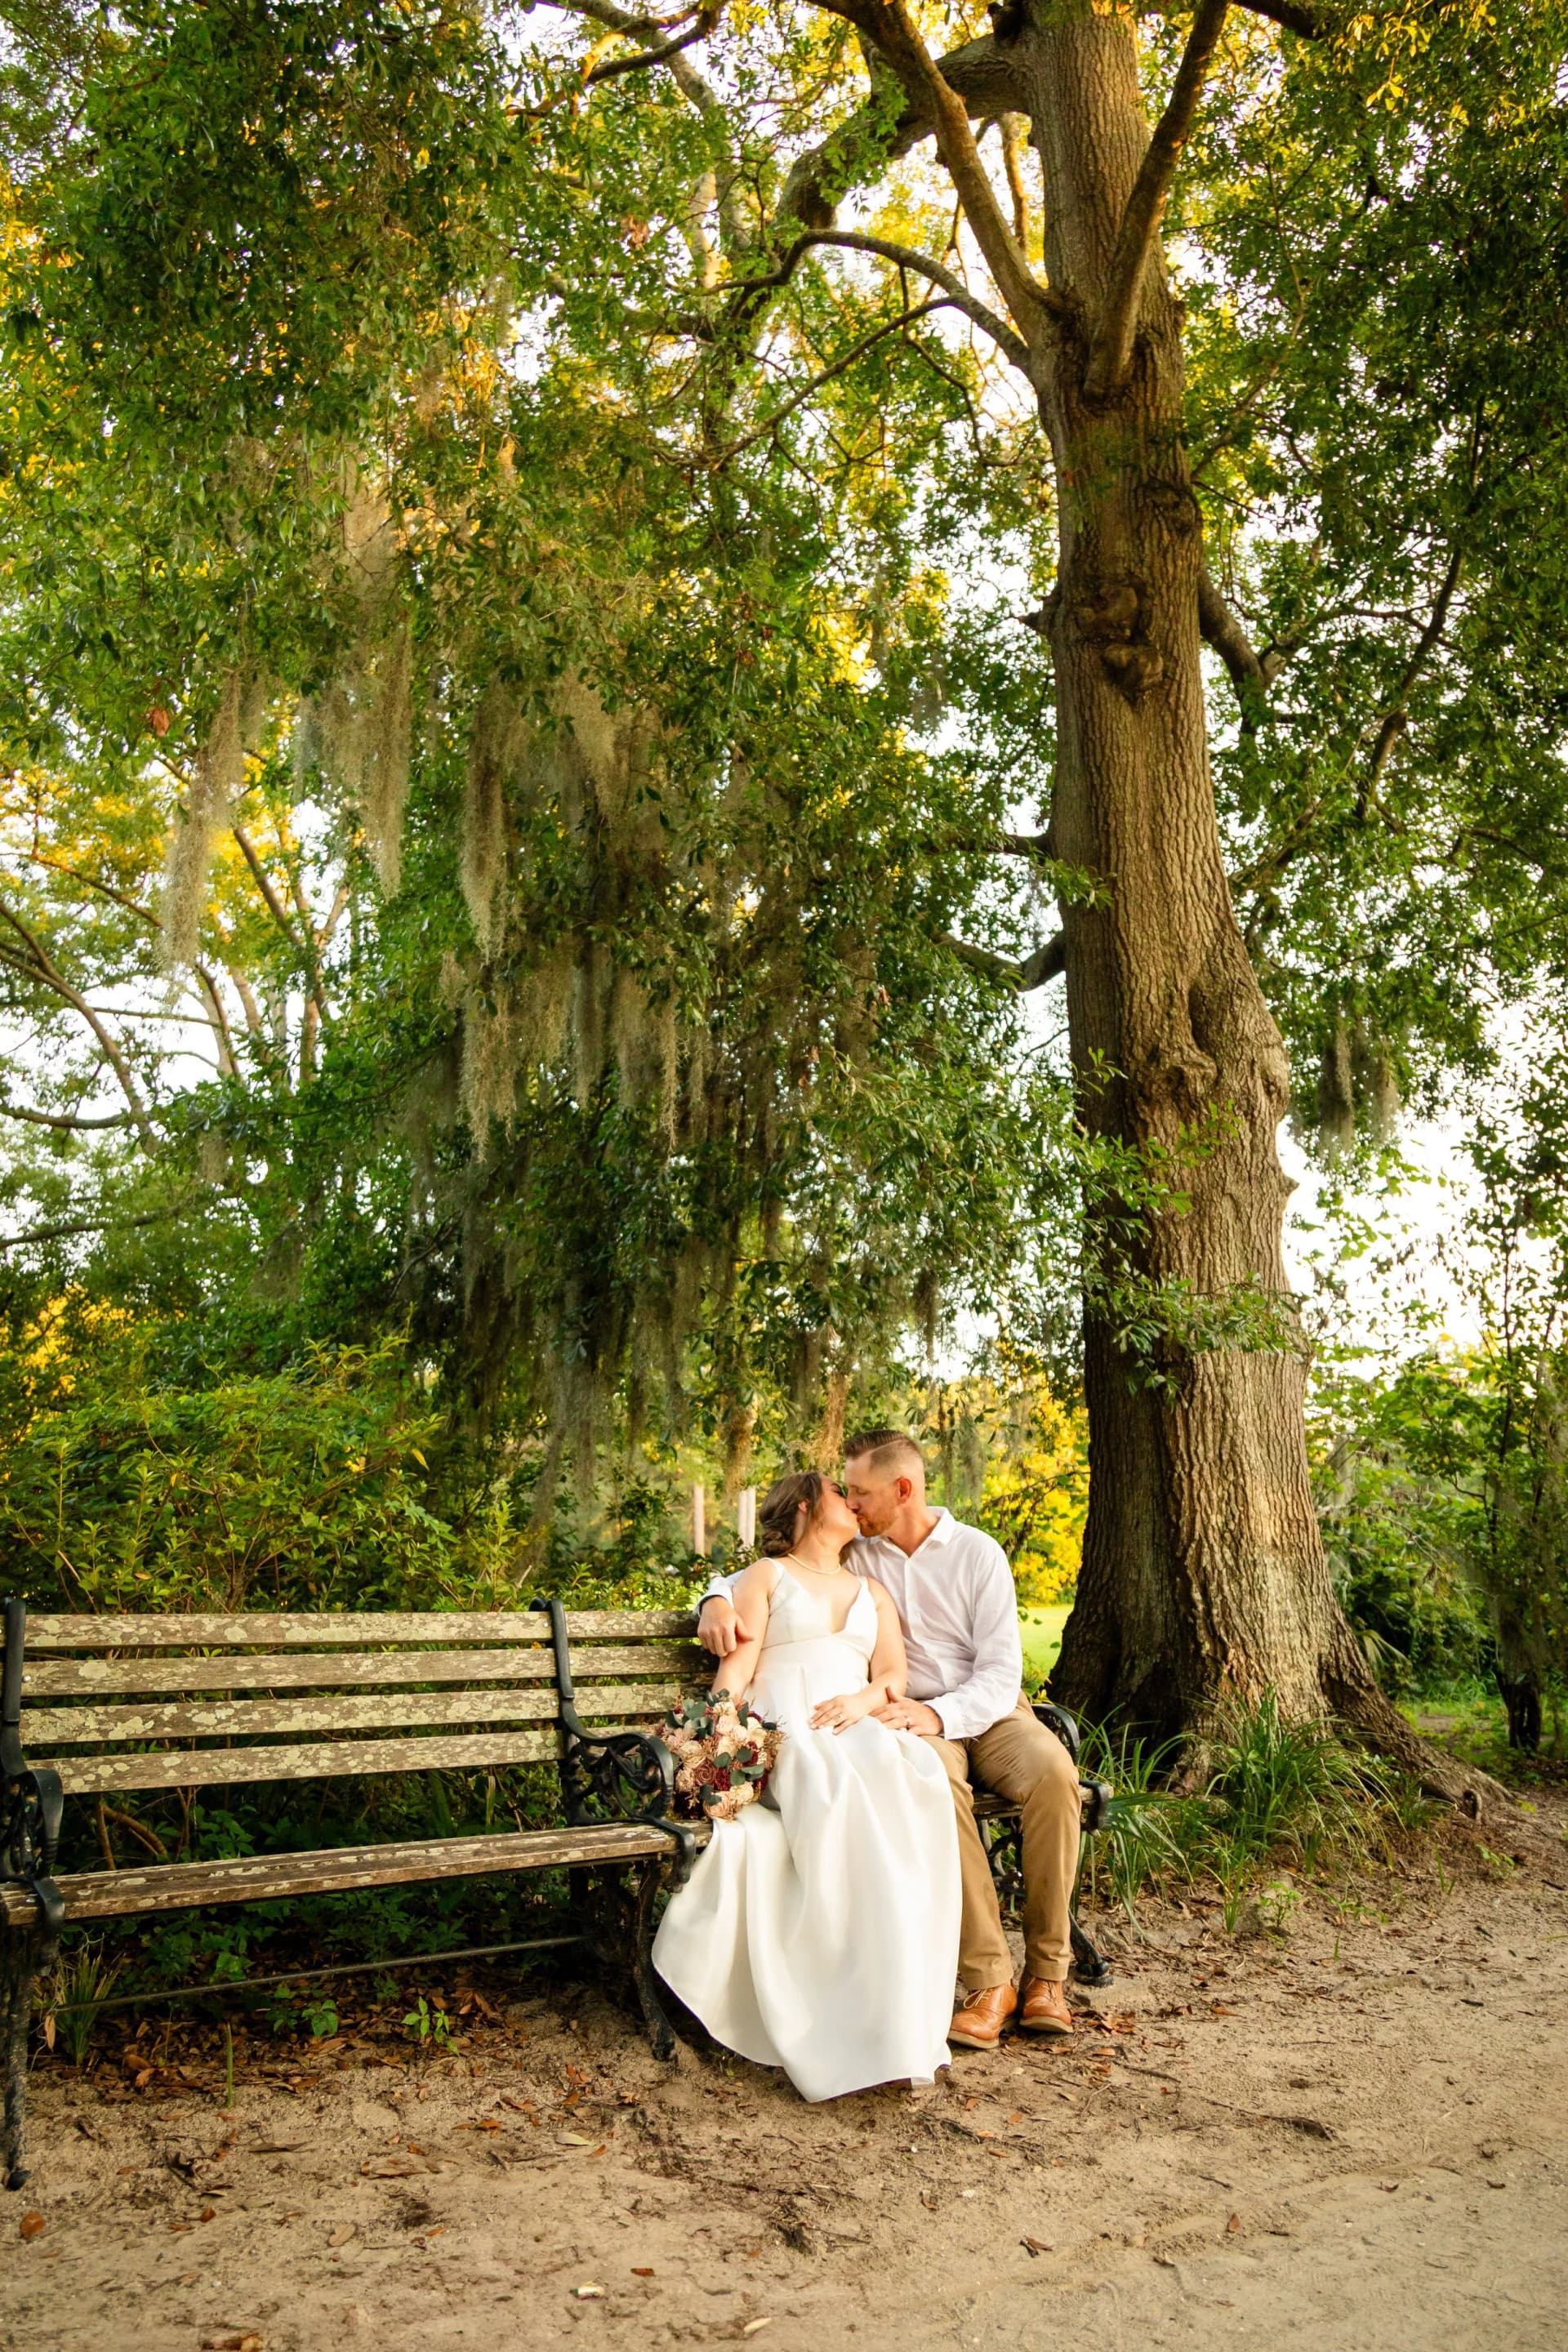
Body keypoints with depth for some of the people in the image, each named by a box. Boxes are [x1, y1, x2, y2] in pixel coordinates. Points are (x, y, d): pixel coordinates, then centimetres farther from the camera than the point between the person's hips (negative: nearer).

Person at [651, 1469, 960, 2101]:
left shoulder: (873, 1592, 31)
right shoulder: (766, 1576, 19)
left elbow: (895, 1674, 15)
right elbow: (735, 1669, 4)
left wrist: (864, 1700, -9)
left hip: (859, 1730, 3)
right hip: (781, 1732, -3)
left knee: (909, 1786, -33)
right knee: (844, 1794, -38)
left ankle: (902, 2021, -38)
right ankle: (857, 2023, -40)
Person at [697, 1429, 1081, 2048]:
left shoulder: (978, 1553, -1)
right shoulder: (852, 1555, 6)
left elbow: (1001, 1676, -8)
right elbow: (757, 1577, 12)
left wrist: (939, 1713, -27)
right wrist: (719, 1599, -13)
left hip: (988, 1710, 0)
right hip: (914, 1718, 0)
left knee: (1053, 1770, -32)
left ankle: (1047, 1973, -19)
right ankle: (988, 1981, -29)